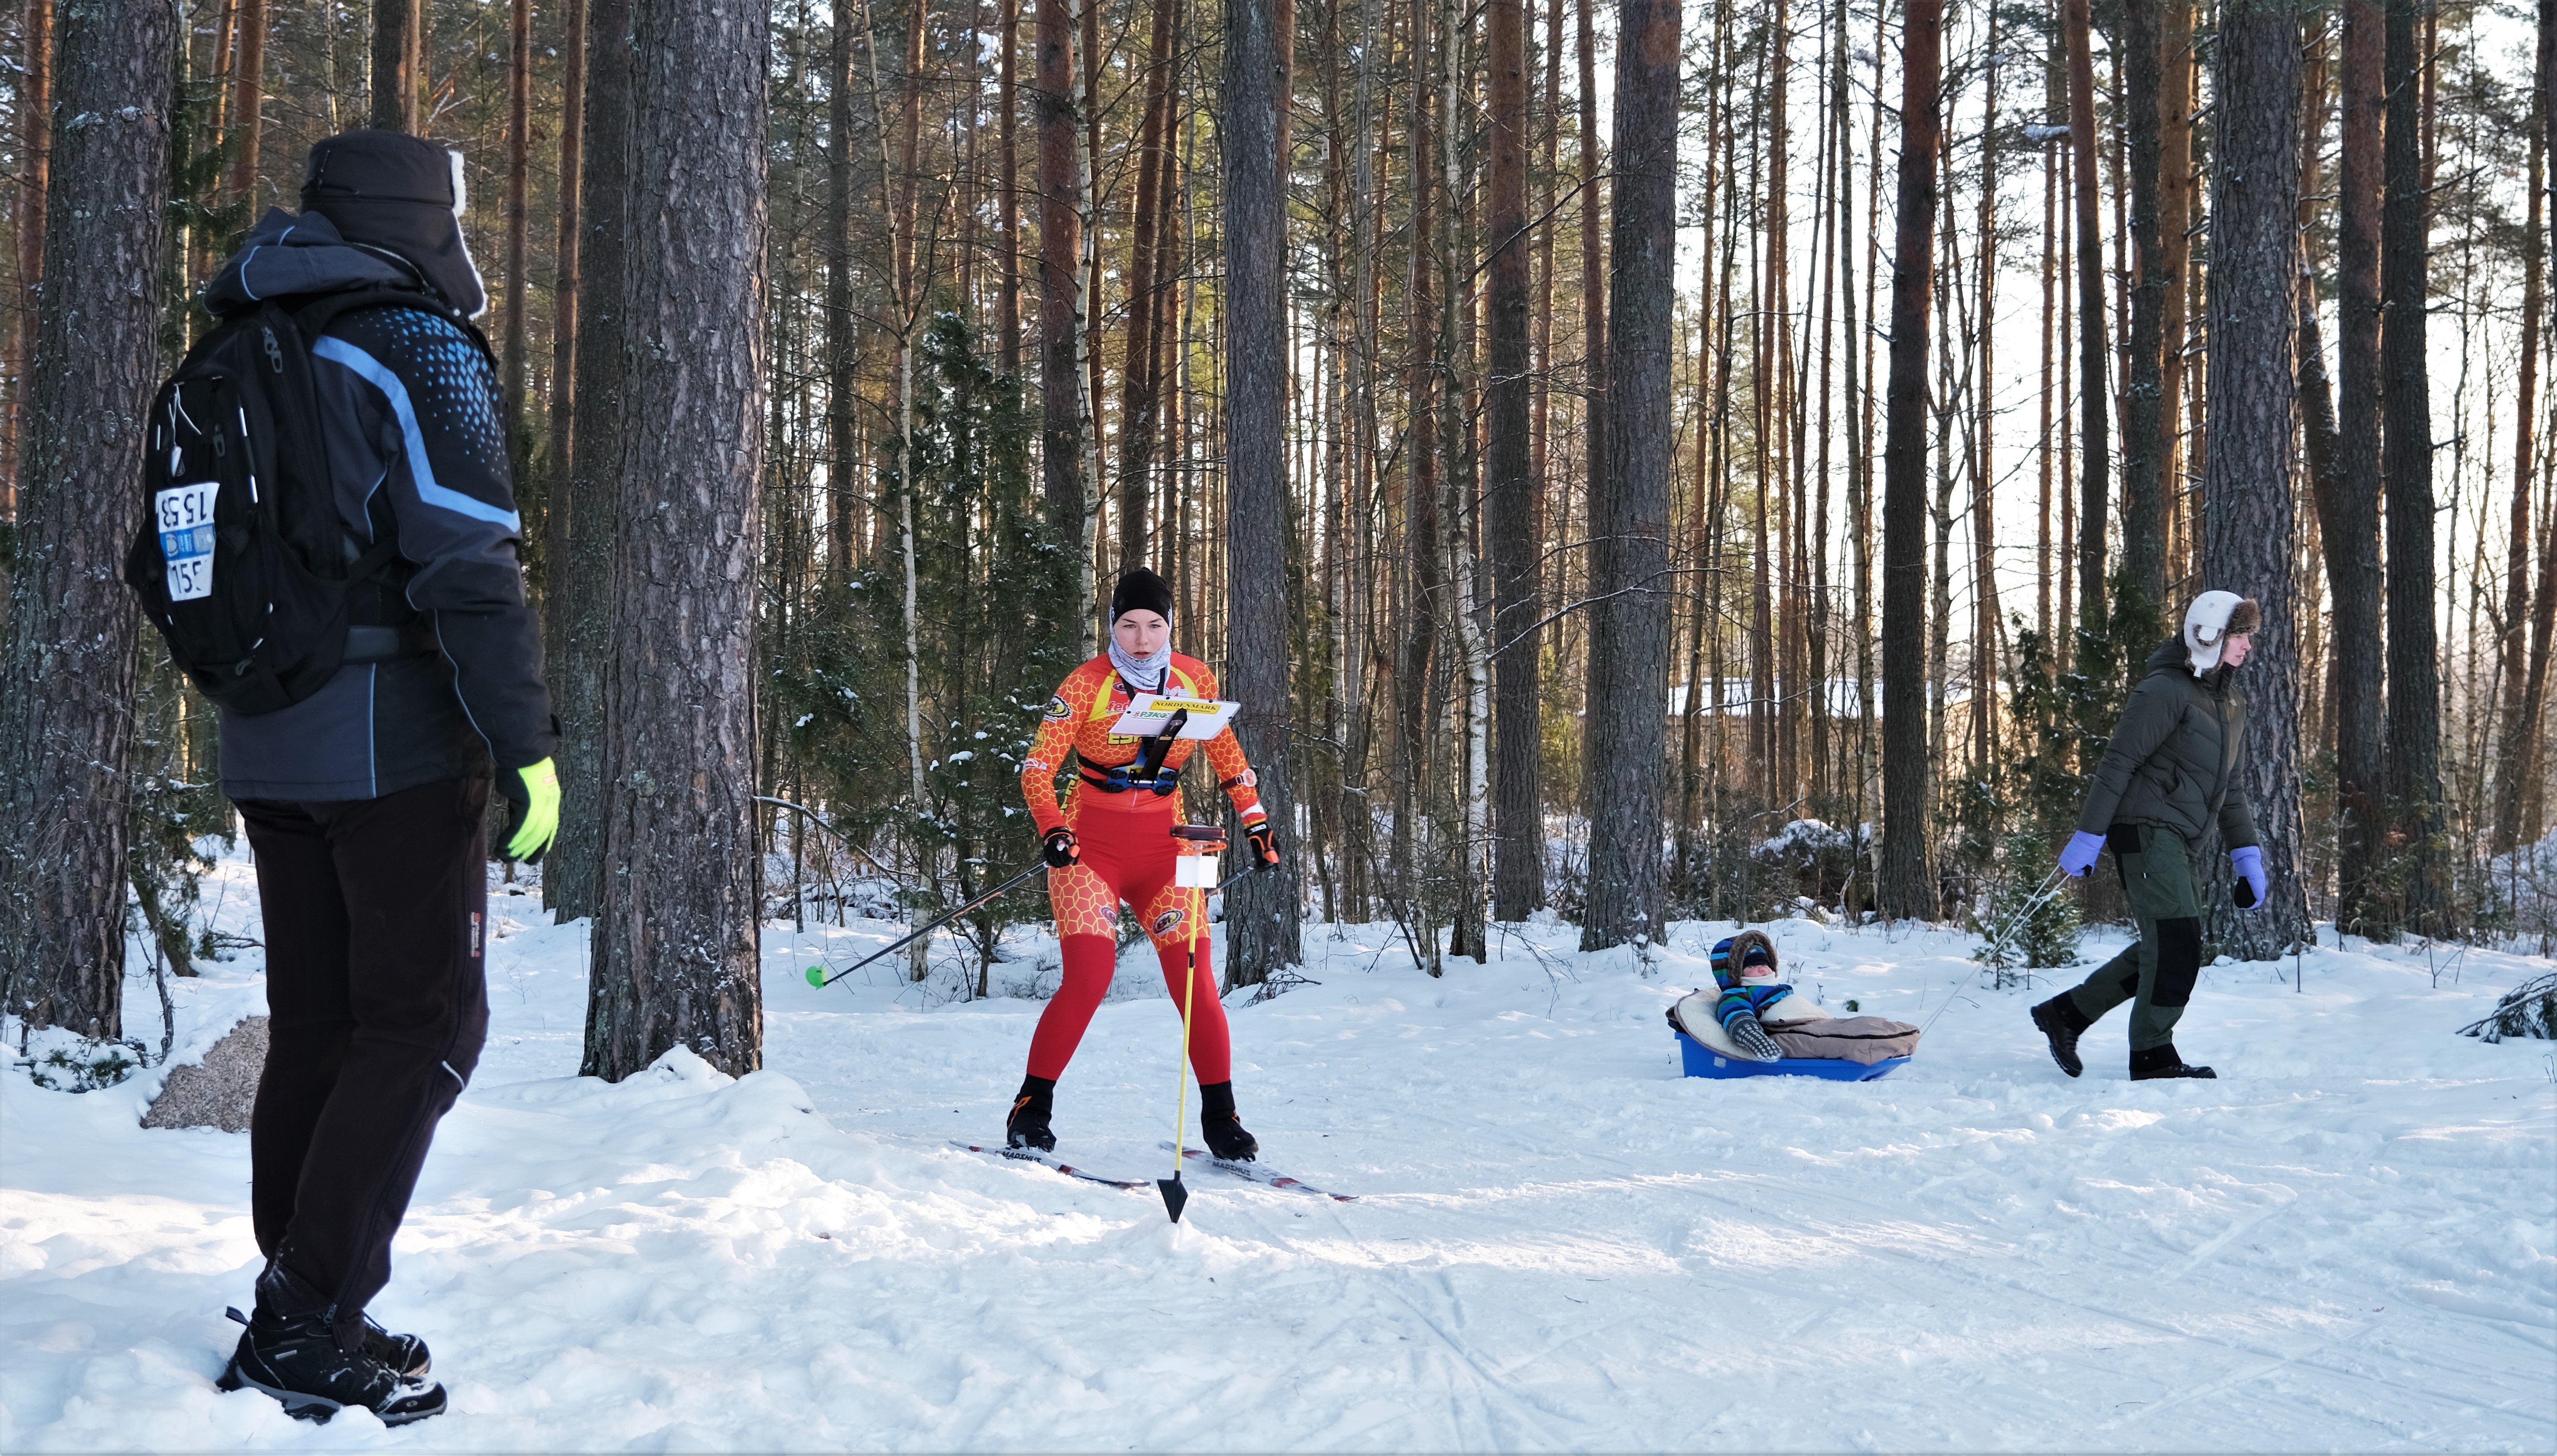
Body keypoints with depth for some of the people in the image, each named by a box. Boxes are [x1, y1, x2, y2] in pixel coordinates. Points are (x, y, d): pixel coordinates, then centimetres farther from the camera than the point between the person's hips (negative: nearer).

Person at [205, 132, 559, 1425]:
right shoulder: (415, 348, -10)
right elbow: (469, 564, -18)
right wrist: (527, 747, -17)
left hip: (266, 748, 8)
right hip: (396, 741, -8)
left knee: (315, 1025, 13)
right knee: (425, 1025, -2)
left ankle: (297, 1315, 17)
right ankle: (308, 1326, -6)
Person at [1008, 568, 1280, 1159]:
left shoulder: (1195, 679, 1)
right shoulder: (1086, 685, -10)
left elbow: (1224, 750, 18)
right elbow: (1038, 767, -13)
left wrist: (1255, 818, 13)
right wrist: (1052, 830, -30)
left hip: (1164, 847, 3)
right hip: (1090, 846, -3)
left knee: (1195, 982, -7)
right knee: (1088, 980, -17)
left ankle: (1220, 1117, 6)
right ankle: (1031, 1110, -3)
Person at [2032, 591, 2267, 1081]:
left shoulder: (2230, 705, 17)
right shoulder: (2165, 691, -11)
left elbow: (2230, 788, 23)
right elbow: (2118, 763, -14)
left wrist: (2247, 856, 17)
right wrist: (2088, 836, -18)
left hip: (2178, 840, 9)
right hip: (2145, 827, -9)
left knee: (2166, 949, 8)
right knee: (2177, 941, -15)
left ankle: (2065, 1013, 19)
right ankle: (2152, 1058, -7)